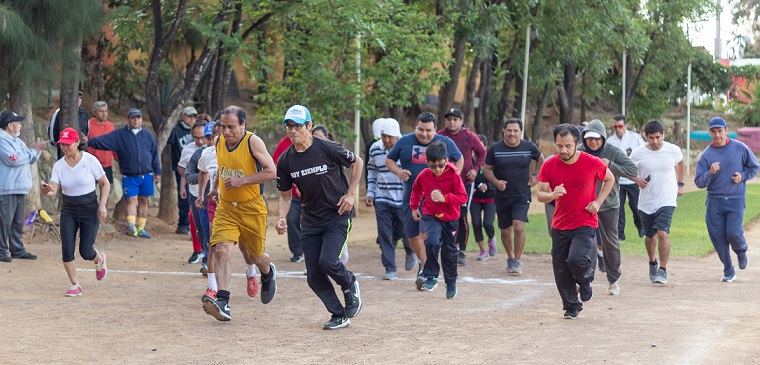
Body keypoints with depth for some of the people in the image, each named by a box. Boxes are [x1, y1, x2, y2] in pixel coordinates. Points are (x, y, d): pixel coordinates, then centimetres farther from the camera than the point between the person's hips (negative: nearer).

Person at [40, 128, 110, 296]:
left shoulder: (90, 160, -11)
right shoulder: (59, 165, -3)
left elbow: (105, 183, -3)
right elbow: (53, 190, -13)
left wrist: (102, 205, -13)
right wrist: (46, 190, -36)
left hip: (90, 210, -3)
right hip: (68, 211, 3)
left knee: (85, 252, -3)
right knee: (67, 250, -7)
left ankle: (99, 259, 34)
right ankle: (75, 285, 8)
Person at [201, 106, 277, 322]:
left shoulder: (253, 142, -16)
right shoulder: (219, 142, 2)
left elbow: (271, 172, -19)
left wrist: (242, 181, -24)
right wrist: (216, 187, 19)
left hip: (252, 208, -4)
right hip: (226, 207, 4)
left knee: (255, 256, 13)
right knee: (221, 251, -18)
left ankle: (268, 272, 50)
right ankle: (222, 302, -24)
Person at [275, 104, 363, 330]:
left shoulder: (328, 149, -16)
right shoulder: (285, 161, -4)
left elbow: (357, 162, 0)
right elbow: (285, 194, 7)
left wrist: (350, 194, -6)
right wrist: (282, 218, -10)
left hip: (338, 216, -5)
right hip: (310, 220, 5)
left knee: (327, 262, -22)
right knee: (314, 276, -1)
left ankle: (350, 284, 12)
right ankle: (339, 316, 18)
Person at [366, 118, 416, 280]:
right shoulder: (375, 149, 4)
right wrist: (370, 193, 11)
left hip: (403, 199, -3)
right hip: (382, 199, 3)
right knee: (385, 234, -1)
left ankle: (410, 252, 36)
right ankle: (390, 269, 7)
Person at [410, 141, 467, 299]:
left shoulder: (454, 175, -17)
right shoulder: (423, 175, -9)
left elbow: (463, 197, -19)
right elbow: (416, 190, 14)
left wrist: (445, 198, -31)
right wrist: (414, 207, 14)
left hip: (450, 218, 0)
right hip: (431, 215, 0)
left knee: (449, 251, 11)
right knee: (432, 242, -27)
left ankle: (451, 283, 29)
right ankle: (431, 276, -14)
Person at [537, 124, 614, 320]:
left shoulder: (592, 163, -11)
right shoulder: (549, 166, -6)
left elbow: (609, 179, 8)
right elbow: (540, 194, -2)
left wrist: (598, 202, -4)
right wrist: (552, 195, -25)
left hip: (585, 224, -3)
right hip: (560, 226, 3)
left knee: (576, 259, -25)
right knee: (561, 271, 6)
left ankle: (586, 280, 11)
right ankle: (571, 306, 29)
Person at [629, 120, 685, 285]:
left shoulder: (673, 150, -5)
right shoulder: (638, 153, -8)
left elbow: (680, 162, 18)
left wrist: (680, 184, 18)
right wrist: (637, 179, -14)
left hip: (667, 201, -2)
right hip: (646, 201, 2)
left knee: (662, 233, -19)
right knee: (649, 236, 15)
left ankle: (663, 270, -12)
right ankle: (652, 262, 43)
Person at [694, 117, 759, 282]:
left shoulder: (740, 148, 1)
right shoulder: (706, 155, 0)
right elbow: (699, 182, -2)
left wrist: (742, 176, -5)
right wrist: (710, 173, -21)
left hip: (736, 200, -1)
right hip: (714, 201, 2)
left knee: (734, 234, -14)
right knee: (718, 236, -1)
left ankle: (741, 252, 22)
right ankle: (729, 272, 15)